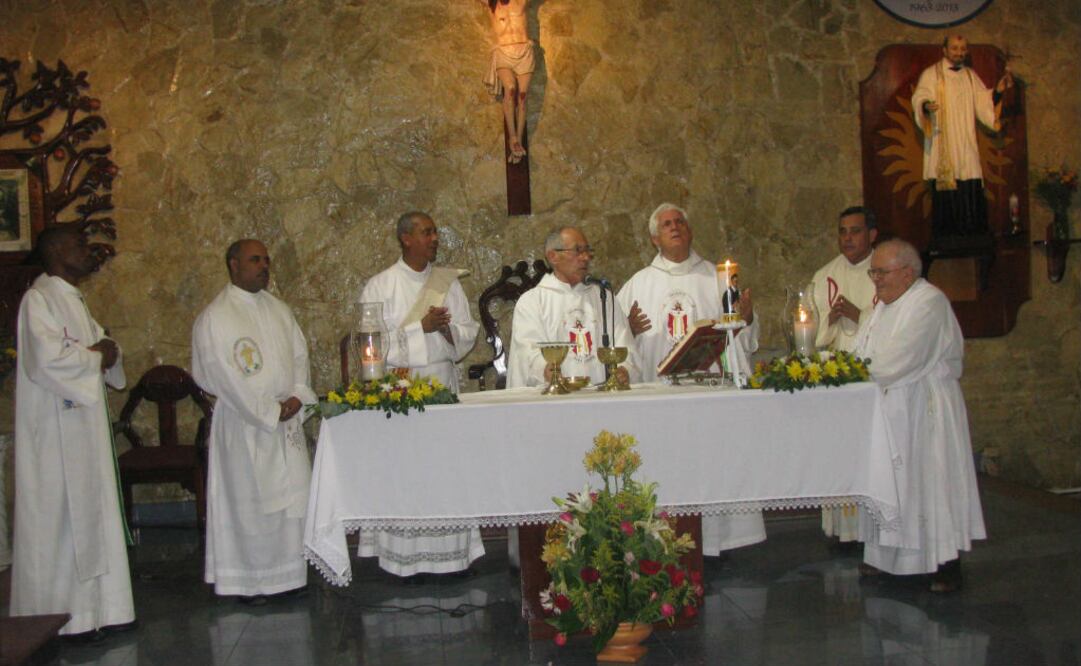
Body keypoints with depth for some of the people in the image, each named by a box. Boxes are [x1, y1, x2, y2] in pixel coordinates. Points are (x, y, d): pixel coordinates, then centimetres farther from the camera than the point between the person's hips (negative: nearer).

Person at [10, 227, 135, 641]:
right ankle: (65, 617, 7)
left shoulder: (73, 300, 16)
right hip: (55, 434, -9)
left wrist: (106, 348, -1)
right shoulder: (39, 299, -13)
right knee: (61, 520, -3)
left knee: (91, 515, 12)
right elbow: (46, 358, -24)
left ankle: (97, 609, 20)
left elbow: (99, 340, 21)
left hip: (84, 426, 9)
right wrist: (94, 355, -10)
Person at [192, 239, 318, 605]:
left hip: (287, 419, 7)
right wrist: (269, 411, -15)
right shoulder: (216, 317, -10)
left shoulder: (277, 309, 12)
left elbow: (299, 353, 11)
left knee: (292, 495, 9)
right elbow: (228, 376, -15)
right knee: (250, 500, 0)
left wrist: (297, 396, -5)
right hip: (245, 423, -6)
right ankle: (249, 581, 12)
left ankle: (287, 571, 21)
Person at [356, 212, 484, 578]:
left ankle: (453, 552, 9)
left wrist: (448, 328, -10)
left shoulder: (448, 281, 11)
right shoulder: (379, 286, -1)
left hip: (444, 383, 4)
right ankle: (407, 558, 4)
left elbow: (469, 331, 11)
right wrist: (421, 327, -13)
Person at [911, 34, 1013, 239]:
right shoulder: (931, 74, 4)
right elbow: (919, 99, -7)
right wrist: (926, 105, -29)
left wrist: (998, 91, -2)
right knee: (945, 197, -9)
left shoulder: (970, 76, 19)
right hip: (942, 149, -4)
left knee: (971, 196, -2)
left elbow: (983, 103, 16)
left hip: (966, 147, 4)